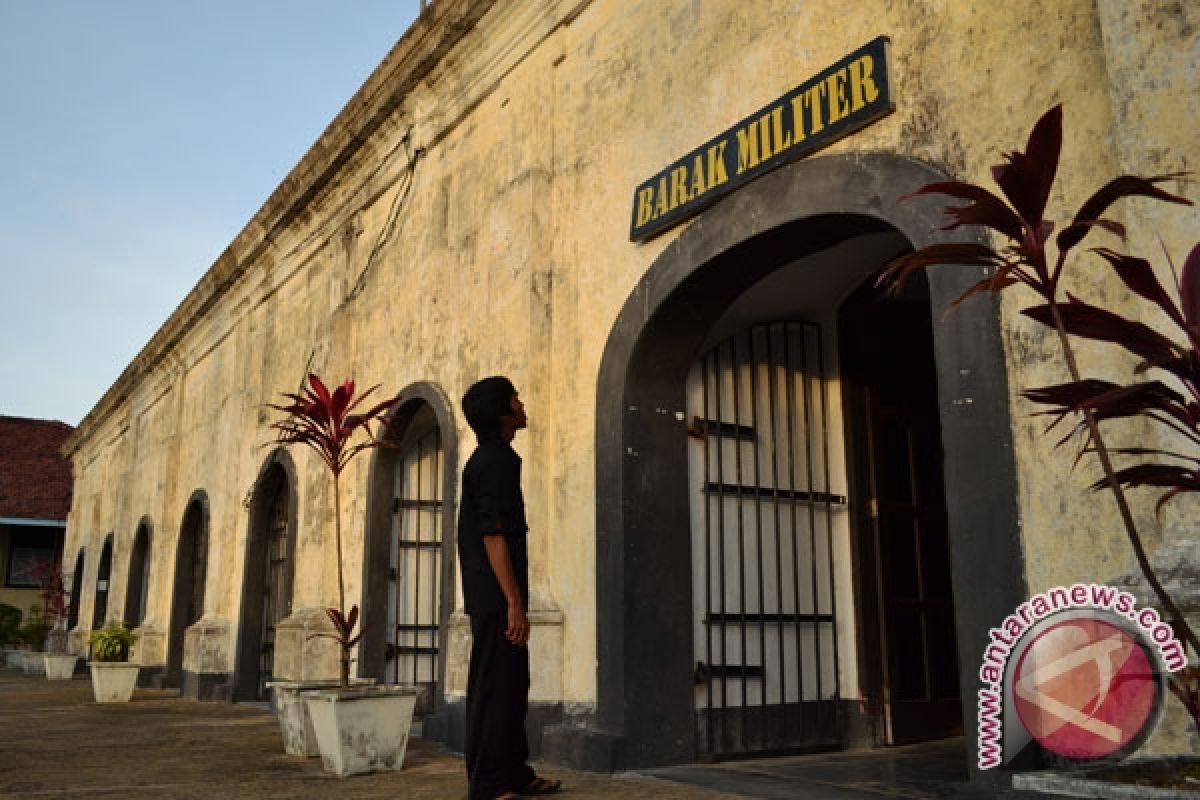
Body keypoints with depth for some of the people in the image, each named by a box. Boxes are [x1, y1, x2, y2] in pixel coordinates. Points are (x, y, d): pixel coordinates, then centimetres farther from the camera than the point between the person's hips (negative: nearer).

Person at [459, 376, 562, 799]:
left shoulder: (490, 459, 18)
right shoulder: (495, 461, -14)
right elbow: (493, 535, -20)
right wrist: (514, 602, -22)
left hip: (495, 596, 10)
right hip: (496, 596, -10)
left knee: (512, 685, 15)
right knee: (494, 689, -5)